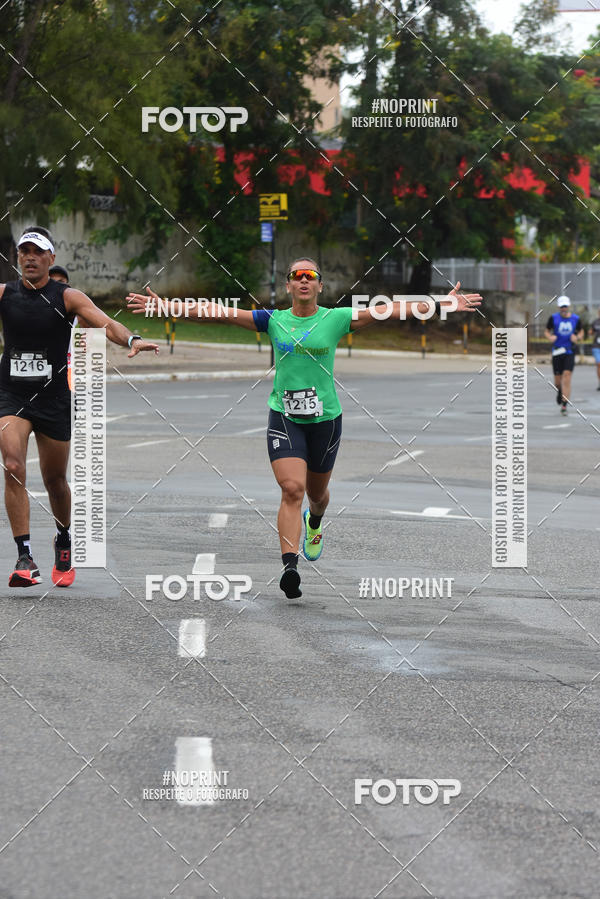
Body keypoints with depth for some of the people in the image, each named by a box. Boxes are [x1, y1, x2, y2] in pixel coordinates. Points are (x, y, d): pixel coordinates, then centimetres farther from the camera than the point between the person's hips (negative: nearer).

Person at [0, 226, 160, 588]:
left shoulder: (67, 297, -4)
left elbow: (105, 323, -17)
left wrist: (131, 340, -36)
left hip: (53, 398, 0)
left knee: (55, 480, 12)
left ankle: (64, 541, 40)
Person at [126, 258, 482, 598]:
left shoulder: (336, 319, -2)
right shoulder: (274, 320, 1)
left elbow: (385, 311, -9)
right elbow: (218, 312, -3)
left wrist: (441, 306, -17)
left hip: (325, 418, 1)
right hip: (284, 417, -1)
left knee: (317, 492, 17)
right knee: (292, 489, -17)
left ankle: (314, 525, 53)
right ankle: (290, 566, -23)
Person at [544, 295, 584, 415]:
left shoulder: (575, 319, 1)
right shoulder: (553, 318, -1)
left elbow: (581, 332, 15)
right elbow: (547, 331, 9)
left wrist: (577, 337, -7)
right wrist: (550, 337, -14)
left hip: (570, 352, -1)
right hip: (557, 351, 1)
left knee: (567, 377, -14)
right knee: (558, 380, 4)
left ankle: (564, 406, -12)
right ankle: (559, 391, 43)